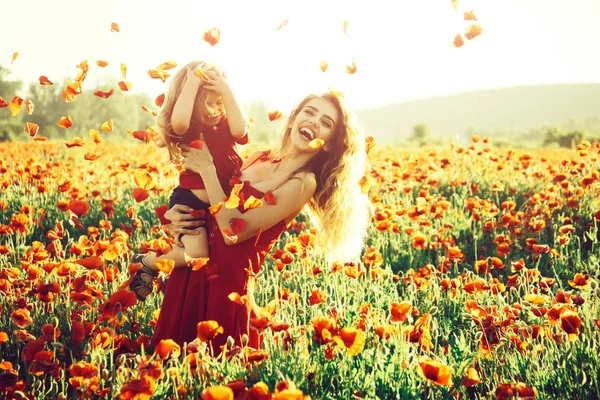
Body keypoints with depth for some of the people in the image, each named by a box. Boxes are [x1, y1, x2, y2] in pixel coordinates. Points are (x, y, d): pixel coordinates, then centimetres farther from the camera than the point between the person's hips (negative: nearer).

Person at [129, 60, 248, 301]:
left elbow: (240, 131, -21)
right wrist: (192, 82, -30)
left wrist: (226, 91, -20)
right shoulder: (188, 130, -13)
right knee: (197, 253, -22)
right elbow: (178, 121, -38)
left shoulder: (225, 126, 3)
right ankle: (146, 262, 6)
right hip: (189, 202, -6)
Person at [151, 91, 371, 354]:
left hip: (229, 279, -7)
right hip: (191, 270, 7)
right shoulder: (258, 159, 6)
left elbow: (234, 231, -21)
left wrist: (207, 169, -15)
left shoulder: (304, 183, -14)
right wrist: (176, 214, -7)